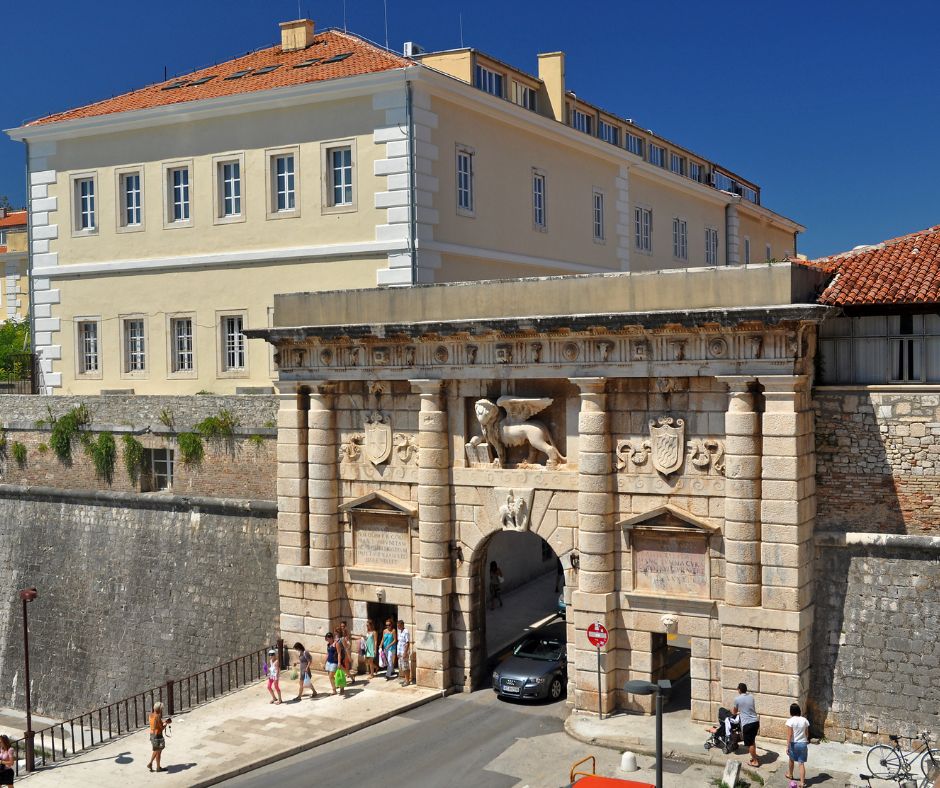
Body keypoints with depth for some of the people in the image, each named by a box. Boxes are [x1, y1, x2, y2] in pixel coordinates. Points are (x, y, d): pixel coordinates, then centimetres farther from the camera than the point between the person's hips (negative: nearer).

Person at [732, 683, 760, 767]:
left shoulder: (737, 699, -8)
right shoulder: (751, 696, 8)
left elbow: (734, 712, 9)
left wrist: (732, 709, 32)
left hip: (747, 724, -6)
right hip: (756, 721, 6)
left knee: (750, 744, 5)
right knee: (752, 740, 24)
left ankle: (755, 761, 11)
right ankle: (754, 757, 34)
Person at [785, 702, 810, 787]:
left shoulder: (790, 721, -14)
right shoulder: (804, 720, -2)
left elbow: (789, 735, -15)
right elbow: (807, 733, 6)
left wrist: (788, 746, -11)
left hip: (794, 743, -2)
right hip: (803, 743, 2)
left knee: (791, 760, 23)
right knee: (801, 763, 4)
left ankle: (790, 774, 45)